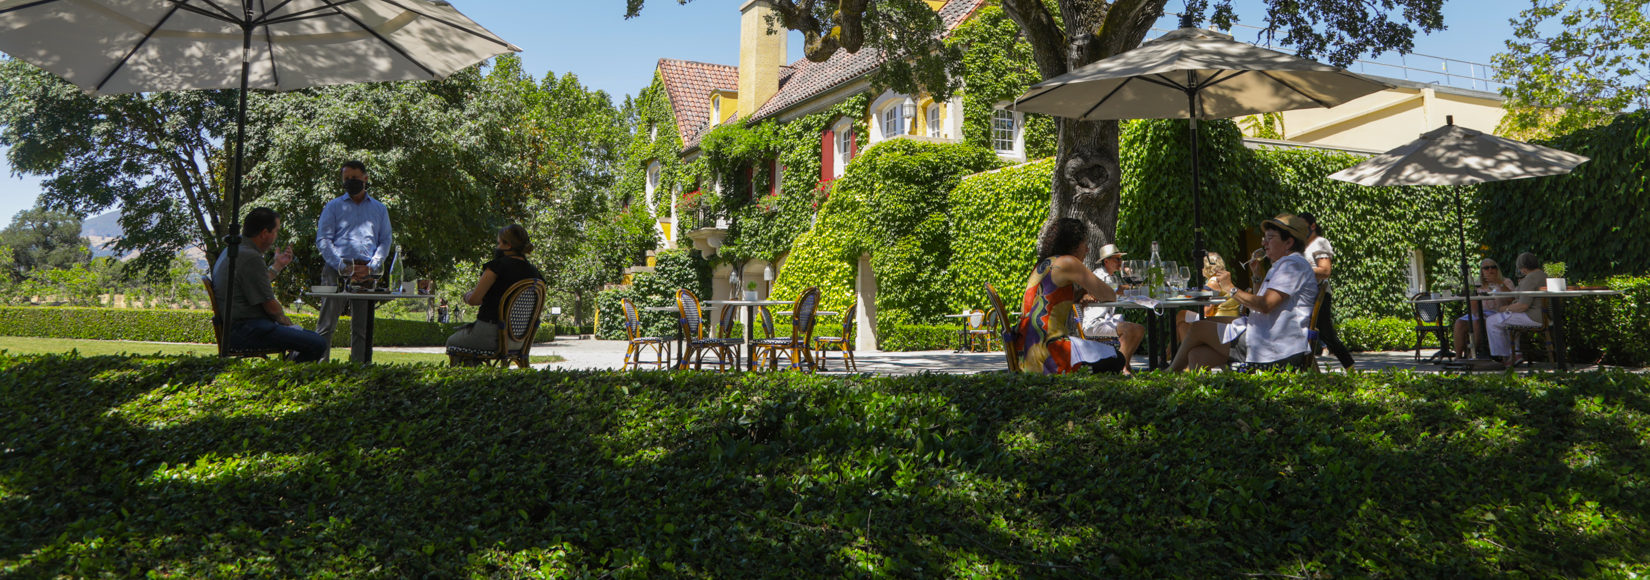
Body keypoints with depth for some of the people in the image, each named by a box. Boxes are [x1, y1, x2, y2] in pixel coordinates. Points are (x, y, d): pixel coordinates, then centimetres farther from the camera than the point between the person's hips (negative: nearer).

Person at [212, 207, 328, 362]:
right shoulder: (250, 257, -18)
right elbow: (270, 305, -16)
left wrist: (278, 265, 36)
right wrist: (285, 322, 3)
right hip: (245, 330, -11)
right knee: (317, 344, -21)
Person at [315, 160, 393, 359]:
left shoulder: (379, 209, 19)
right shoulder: (333, 206, 13)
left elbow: (385, 241, 12)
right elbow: (322, 240, 4)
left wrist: (371, 267, -6)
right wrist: (343, 267, -10)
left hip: (366, 273, 2)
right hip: (337, 270, -2)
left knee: (362, 327, 2)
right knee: (327, 323, -8)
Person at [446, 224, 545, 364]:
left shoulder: (499, 265, -16)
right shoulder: (533, 272, 3)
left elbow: (473, 299, -17)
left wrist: (468, 295, 5)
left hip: (490, 334, -7)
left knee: (452, 341, 25)